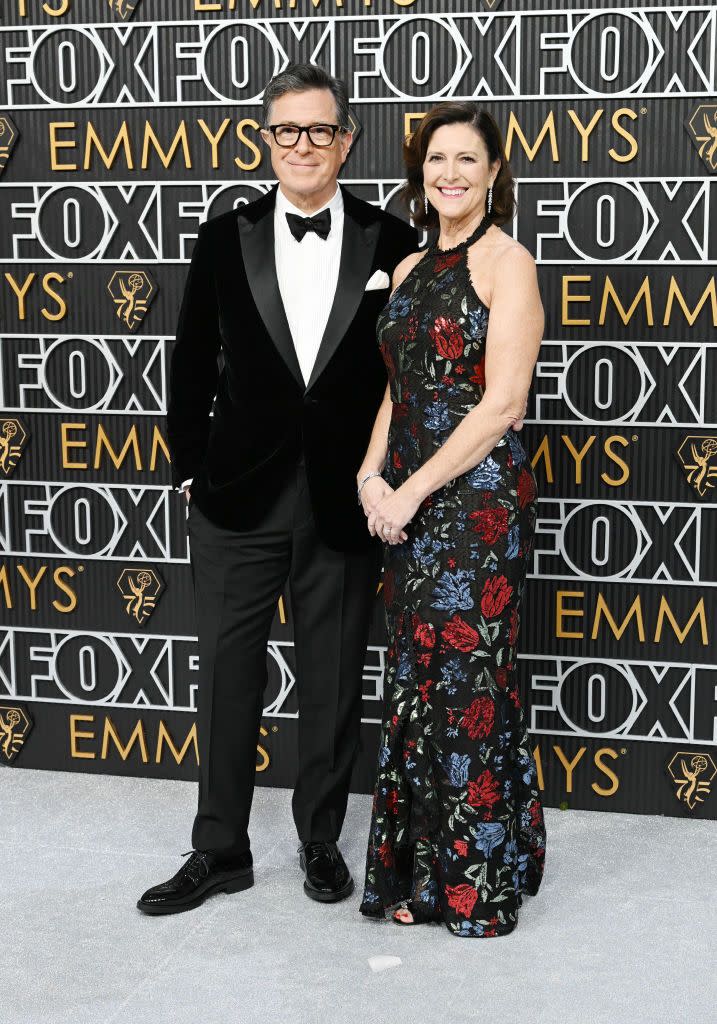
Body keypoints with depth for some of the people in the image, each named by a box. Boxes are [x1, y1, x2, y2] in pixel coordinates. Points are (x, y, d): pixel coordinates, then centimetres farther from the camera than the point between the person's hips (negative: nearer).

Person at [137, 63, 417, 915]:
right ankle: (220, 852, 22)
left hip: (344, 501, 0)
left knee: (333, 683, 11)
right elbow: (192, 367, 7)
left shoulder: (392, 243, 0)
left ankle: (321, 840, 30)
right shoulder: (224, 239, 3)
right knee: (227, 676, 7)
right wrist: (189, 471, 4)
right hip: (239, 496, 1)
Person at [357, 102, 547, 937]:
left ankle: (480, 883, 13)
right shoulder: (411, 268, 15)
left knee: (467, 680, -1)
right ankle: (419, 873, 22)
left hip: (477, 494, -7)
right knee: (415, 679, 10)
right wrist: (371, 476, 0)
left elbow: (503, 402, -14)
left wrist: (412, 491, -14)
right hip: (407, 501, 7)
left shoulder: (506, 261, -7)